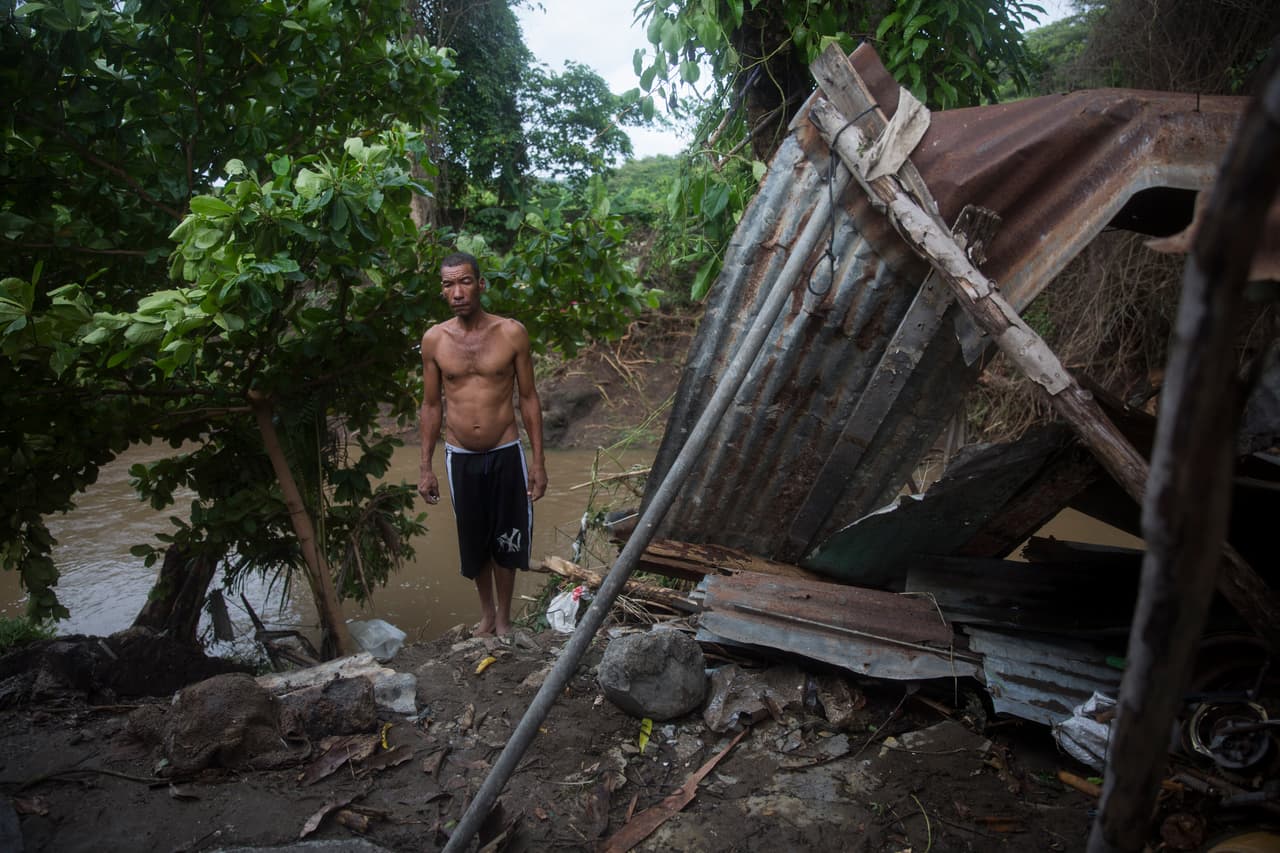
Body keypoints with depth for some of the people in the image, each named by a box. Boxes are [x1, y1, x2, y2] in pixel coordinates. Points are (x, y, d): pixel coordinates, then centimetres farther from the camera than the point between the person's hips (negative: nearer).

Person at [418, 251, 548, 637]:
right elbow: (432, 406, 5)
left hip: (506, 454, -1)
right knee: (474, 541, 15)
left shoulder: (511, 333, -8)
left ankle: (504, 618, 31)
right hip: (460, 457, 2)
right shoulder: (434, 339, -3)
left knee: (506, 541, 10)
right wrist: (426, 468, 4)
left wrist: (538, 461, -3)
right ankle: (487, 612, 38)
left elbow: (528, 399, -2)